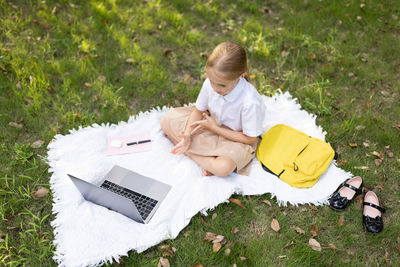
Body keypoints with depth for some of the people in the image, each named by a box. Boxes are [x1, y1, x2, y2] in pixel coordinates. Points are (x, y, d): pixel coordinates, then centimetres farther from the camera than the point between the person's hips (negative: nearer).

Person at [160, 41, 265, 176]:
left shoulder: (250, 103, -34)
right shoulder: (210, 83, -20)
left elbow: (250, 139, -21)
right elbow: (198, 110, -3)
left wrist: (214, 128, -21)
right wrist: (187, 135, -21)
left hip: (236, 138, -5)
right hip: (212, 122, 6)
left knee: (224, 167, -38)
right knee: (167, 120, -7)